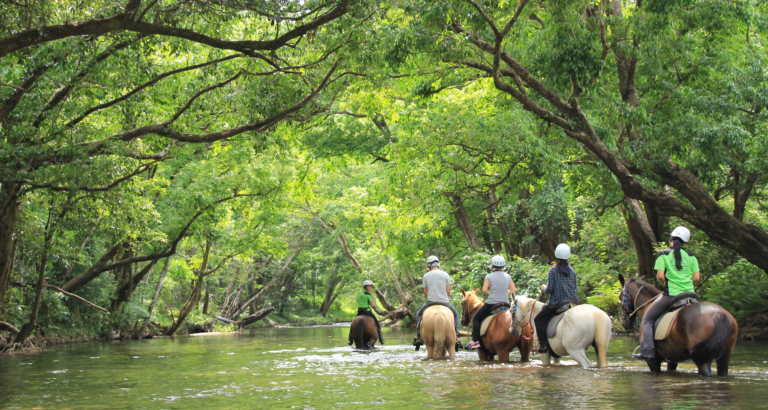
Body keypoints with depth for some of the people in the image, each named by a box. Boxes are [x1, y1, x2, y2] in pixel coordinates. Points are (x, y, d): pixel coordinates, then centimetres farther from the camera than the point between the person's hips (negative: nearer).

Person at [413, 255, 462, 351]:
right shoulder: (445, 275, 0)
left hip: (430, 302, 0)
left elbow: (425, 293, 3)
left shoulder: (426, 276, 0)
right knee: (455, 315, 24)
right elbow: (448, 291, -1)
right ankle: (456, 337, 7)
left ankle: (419, 337, 12)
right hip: (444, 302, 0)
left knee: (418, 315, 26)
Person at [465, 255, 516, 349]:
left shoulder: (489, 276, -7)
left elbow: (484, 290, -13)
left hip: (491, 304, -3)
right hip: (505, 304, 3)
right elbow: (513, 290, 5)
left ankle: (475, 341, 1)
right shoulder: (508, 277, 4)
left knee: (476, 319, 13)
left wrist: (490, 293, 5)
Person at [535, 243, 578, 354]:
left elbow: (550, 288, -11)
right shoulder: (572, 271, 8)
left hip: (557, 303, -5)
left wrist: (544, 289, 9)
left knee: (539, 320, 8)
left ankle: (543, 344, -4)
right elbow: (575, 287, 12)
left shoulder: (553, 270, -7)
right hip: (573, 302, 5)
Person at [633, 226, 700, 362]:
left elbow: (660, 276, -12)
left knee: (647, 320, 9)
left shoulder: (663, 254, -2)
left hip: (671, 295, -3)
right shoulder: (691, 256, 7)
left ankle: (647, 351, -4)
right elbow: (697, 277, 3)